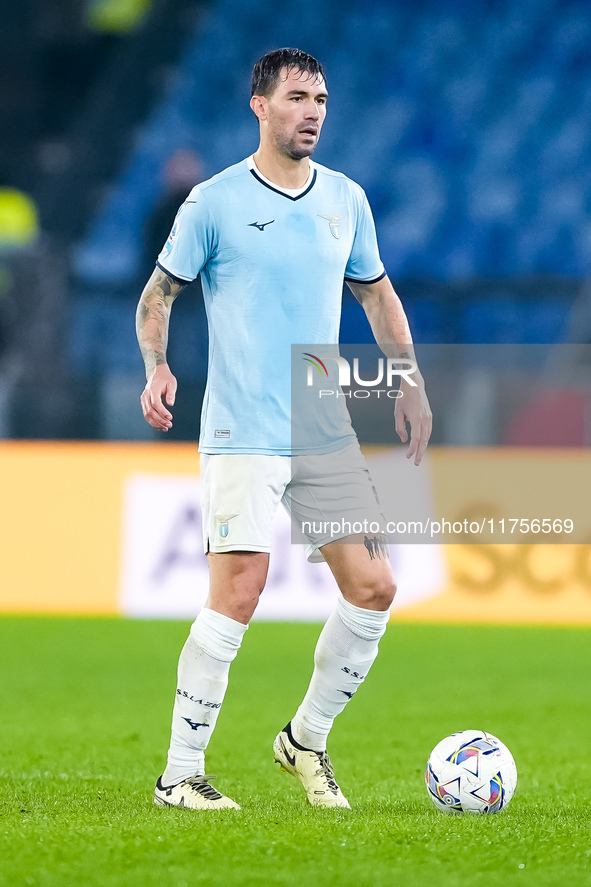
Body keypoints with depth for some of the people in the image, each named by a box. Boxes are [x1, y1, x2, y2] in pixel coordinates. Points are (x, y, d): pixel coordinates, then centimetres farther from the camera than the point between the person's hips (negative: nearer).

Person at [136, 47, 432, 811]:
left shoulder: (345, 199, 10)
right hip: (242, 436, -5)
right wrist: (156, 367, -15)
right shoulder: (215, 202, -3)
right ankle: (179, 776, -6)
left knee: (373, 589, 0)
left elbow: (376, 293, 22)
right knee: (237, 593, -15)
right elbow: (158, 294, 2)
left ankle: (307, 740, 21)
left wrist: (409, 383, 13)